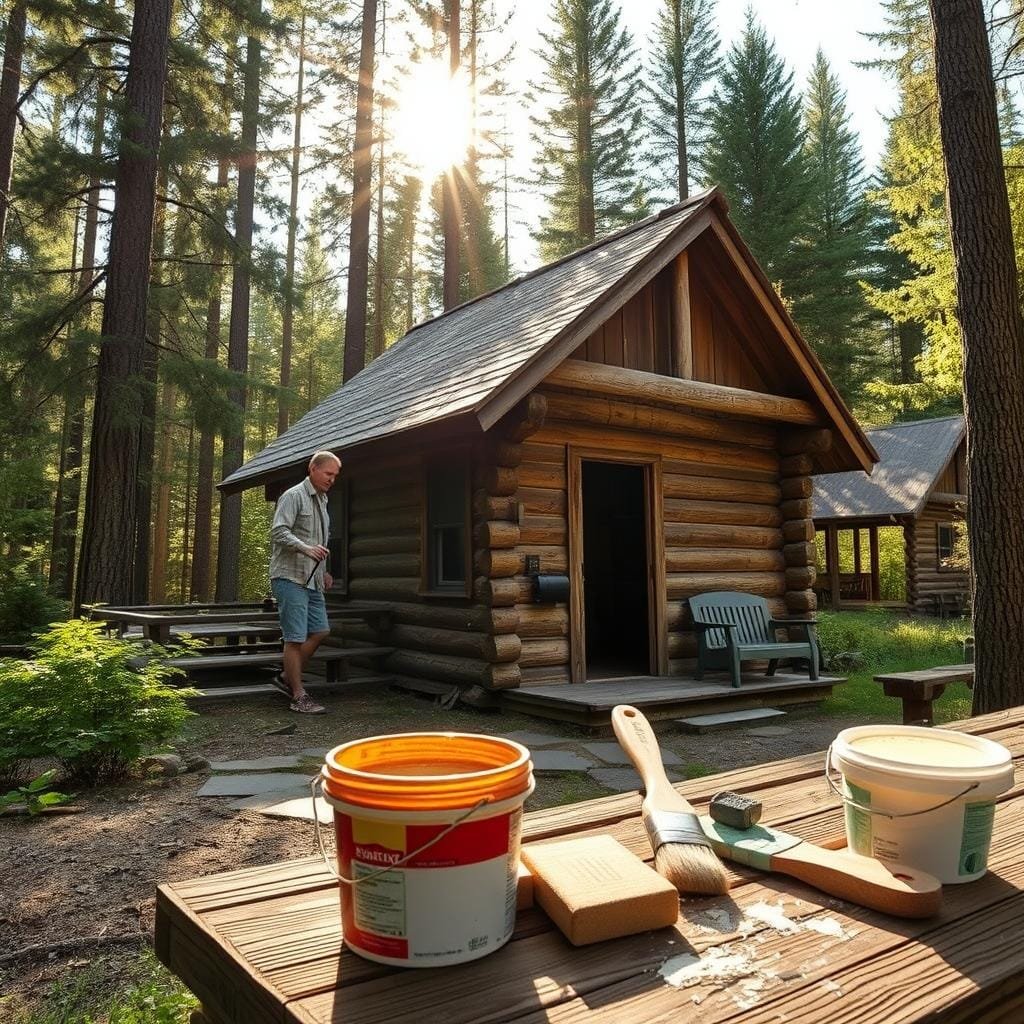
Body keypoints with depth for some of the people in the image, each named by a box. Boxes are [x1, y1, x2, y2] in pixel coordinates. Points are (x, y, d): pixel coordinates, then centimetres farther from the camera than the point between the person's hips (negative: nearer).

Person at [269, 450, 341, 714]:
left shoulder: (321, 500, 19)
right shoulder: (293, 496, -8)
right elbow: (278, 532, -18)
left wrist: (323, 571, 18)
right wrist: (307, 549, -31)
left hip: (312, 580, 9)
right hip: (290, 577, -9)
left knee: (320, 631, 8)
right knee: (295, 638, -6)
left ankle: (287, 678, 20)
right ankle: (299, 696, 0)